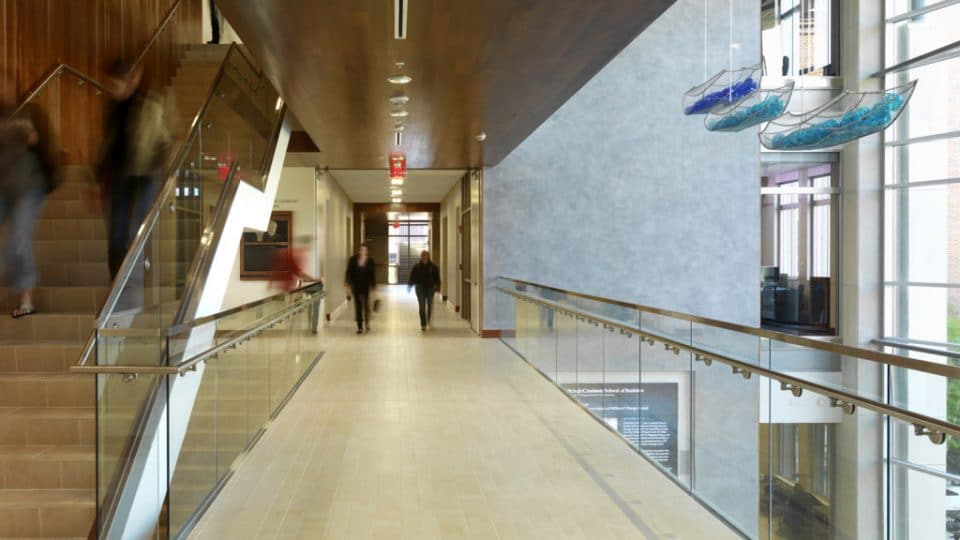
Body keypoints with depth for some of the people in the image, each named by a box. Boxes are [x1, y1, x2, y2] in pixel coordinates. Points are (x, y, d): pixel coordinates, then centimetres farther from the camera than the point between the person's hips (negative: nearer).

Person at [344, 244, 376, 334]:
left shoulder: (370, 261, -4)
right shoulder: (353, 260, -1)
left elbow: (373, 275, -2)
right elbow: (349, 272, 2)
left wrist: (373, 286, -4)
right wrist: (348, 283, -5)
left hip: (366, 286, -1)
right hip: (356, 286, 1)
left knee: (366, 305, 4)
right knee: (358, 306, 3)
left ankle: (367, 324, 24)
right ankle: (359, 327, 8)